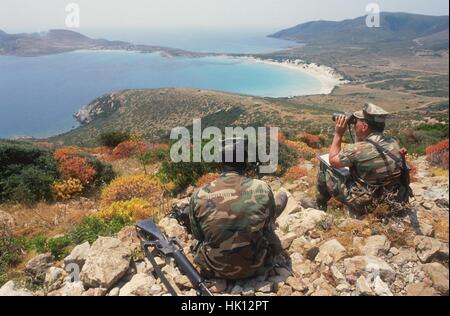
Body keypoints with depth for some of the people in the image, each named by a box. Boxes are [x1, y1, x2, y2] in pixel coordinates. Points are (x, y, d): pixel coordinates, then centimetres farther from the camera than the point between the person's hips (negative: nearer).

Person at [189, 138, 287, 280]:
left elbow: (198, 236, 0)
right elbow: (269, 226, 2)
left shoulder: (199, 196, -17)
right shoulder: (263, 189, -16)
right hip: (257, 266, 0)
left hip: (215, 269, 1)